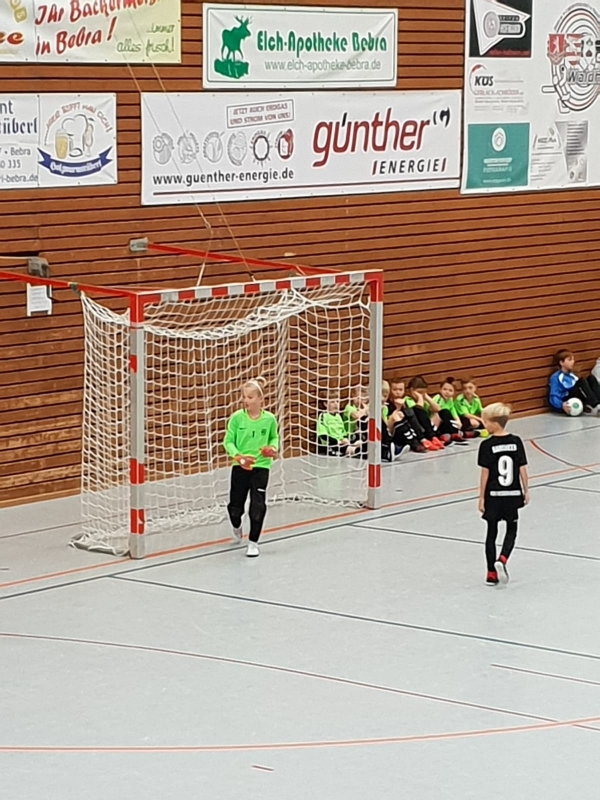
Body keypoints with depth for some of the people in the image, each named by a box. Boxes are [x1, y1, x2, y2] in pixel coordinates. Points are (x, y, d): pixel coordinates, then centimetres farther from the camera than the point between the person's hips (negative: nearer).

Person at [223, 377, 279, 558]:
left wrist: (273, 448, -9)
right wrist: (238, 456, -21)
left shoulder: (269, 419, -7)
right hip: (240, 467, 1)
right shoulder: (236, 418, -9)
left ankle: (253, 542, 7)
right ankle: (237, 527, 44)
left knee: (258, 506, -9)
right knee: (235, 506, 9)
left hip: (261, 467, -1)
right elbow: (228, 441, -5)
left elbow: (274, 437, 12)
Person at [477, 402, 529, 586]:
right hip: (512, 495, 2)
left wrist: (482, 497, -3)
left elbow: (485, 474, -10)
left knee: (492, 532, 11)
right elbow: (522, 469, -1)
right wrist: (526, 491, 10)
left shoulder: (487, 445, -11)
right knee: (511, 530, 17)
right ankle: (502, 560, -8)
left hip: (493, 495, -2)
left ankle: (491, 573, 13)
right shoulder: (516, 442, -3)